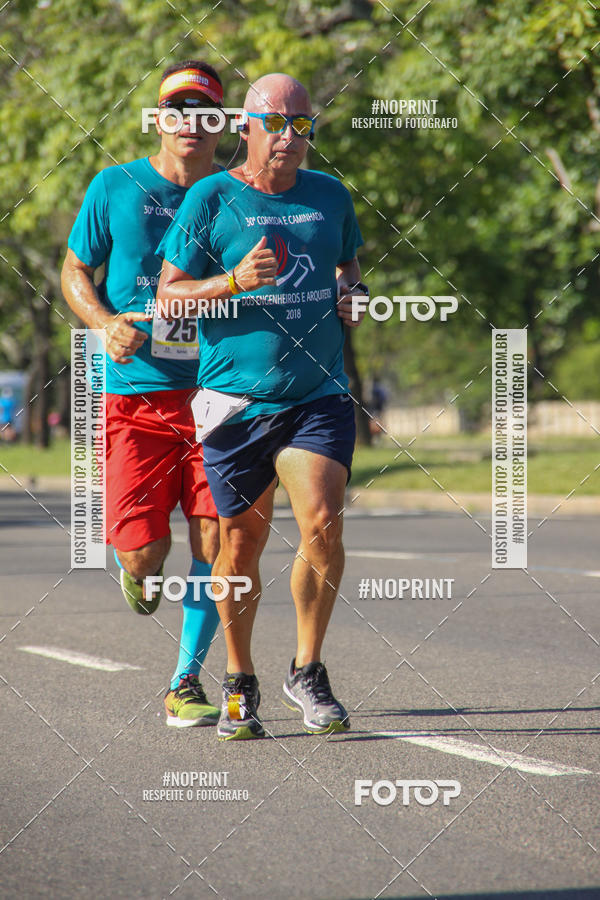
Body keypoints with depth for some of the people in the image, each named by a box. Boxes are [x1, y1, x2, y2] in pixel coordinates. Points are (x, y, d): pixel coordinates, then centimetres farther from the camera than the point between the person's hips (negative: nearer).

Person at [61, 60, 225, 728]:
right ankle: (138, 571, 34)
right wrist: (105, 323, -8)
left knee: (214, 540, -7)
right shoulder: (115, 188, 3)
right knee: (142, 548, -5)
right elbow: (74, 272, 12)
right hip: (138, 391, -1)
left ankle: (186, 683, 5)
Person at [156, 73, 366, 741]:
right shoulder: (210, 200, -3)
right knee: (241, 543, 5)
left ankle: (307, 673, 2)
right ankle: (239, 684, 24)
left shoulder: (331, 197, 9)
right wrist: (234, 282, -19)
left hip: (319, 396, 2)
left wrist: (350, 291, 4)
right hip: (236, 402, -2)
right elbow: (169, 295, -3)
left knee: (322, 525, -16)